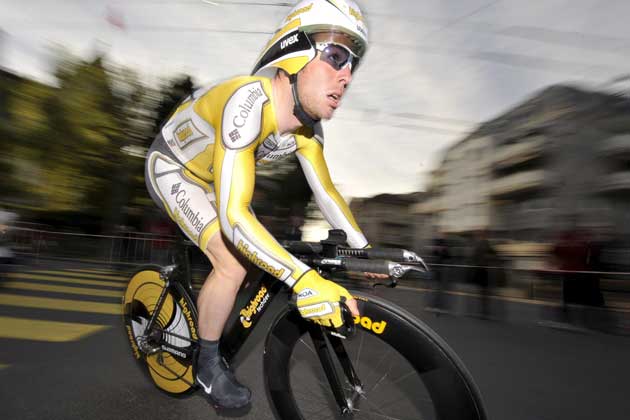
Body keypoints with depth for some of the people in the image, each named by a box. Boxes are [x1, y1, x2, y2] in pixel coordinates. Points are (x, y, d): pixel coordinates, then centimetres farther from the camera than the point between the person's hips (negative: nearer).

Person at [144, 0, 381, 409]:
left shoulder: (307, 122, -14)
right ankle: (208, 364, 4)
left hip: (209, 175, 7)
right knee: (233, 261, -22)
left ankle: (209, 314, 33)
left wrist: (365, 250, -12)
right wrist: (305, 281, -50)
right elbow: (234, 215, -45)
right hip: (171, 168, -7)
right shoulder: (249, 102, -39)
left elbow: (326, 191, -7)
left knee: (257, 253, 6)